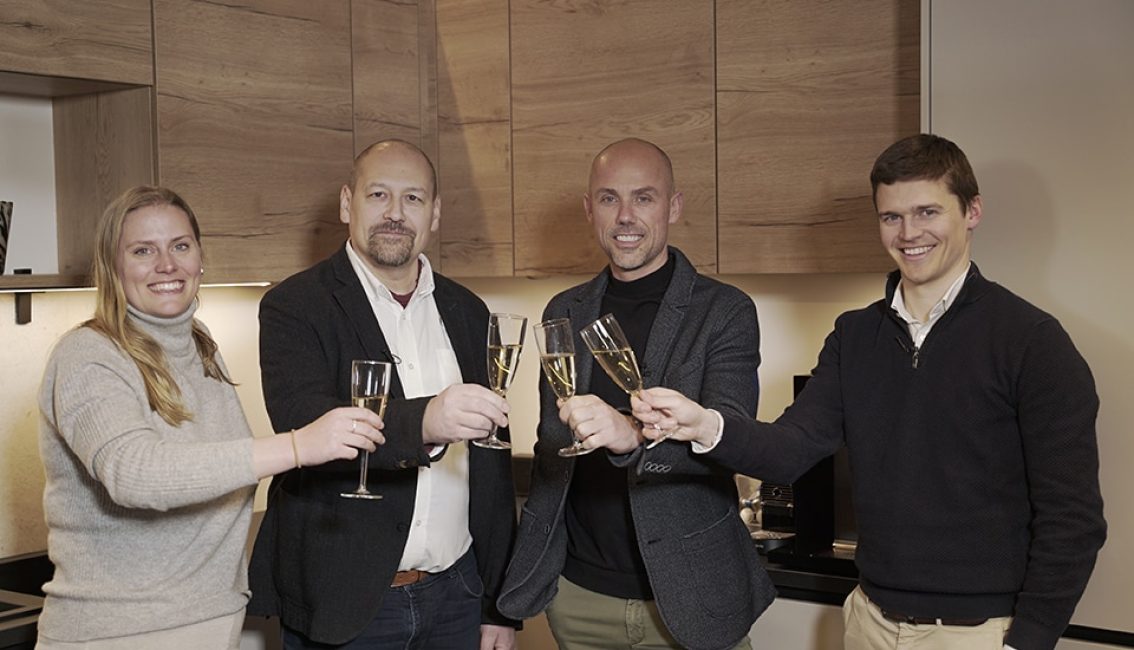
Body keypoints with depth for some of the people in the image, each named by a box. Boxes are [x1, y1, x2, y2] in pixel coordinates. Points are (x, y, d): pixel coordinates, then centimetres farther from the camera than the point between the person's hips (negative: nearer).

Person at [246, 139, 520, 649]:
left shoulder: (467, 313, 7)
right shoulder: (294, 306, -6)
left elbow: (492, 468, 10)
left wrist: (501, 608, 9)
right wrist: (424, 421, -41)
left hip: (457, 596, 4)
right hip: (344, 605, -4)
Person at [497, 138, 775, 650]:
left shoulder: (725, 312, -6)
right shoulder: (563, 313, 7)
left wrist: (633, 434, -39)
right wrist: (531, 570, 12)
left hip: (686, 597, -3)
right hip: (579, 595, 4)